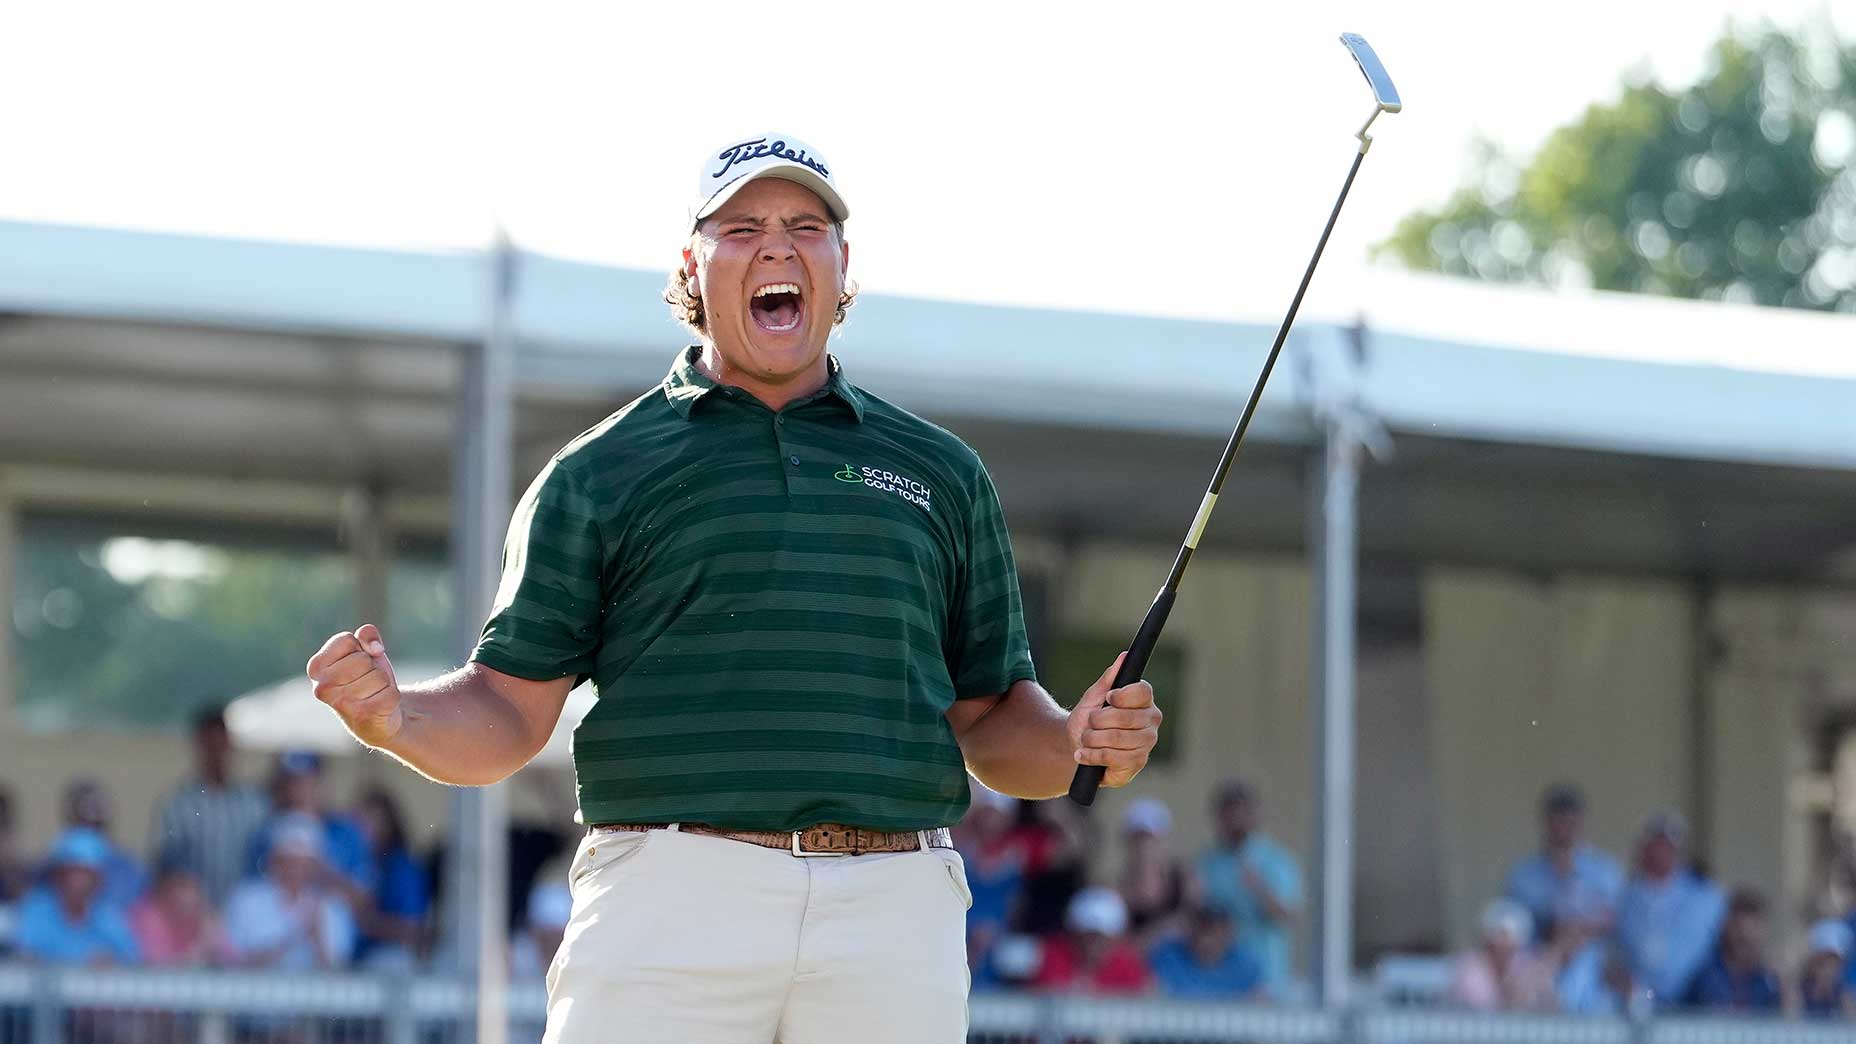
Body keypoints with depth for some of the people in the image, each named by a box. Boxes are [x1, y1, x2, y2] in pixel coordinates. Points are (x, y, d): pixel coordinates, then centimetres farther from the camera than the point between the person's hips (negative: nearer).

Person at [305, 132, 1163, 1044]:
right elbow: (510, 713, 7)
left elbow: (991, 718, 21)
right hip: (669, 907, -2)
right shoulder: (599, 473, 12)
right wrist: (393, 717, -13)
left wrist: (1080, 743, -1)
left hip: (894, 911, 2)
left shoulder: (940, 473, 19)